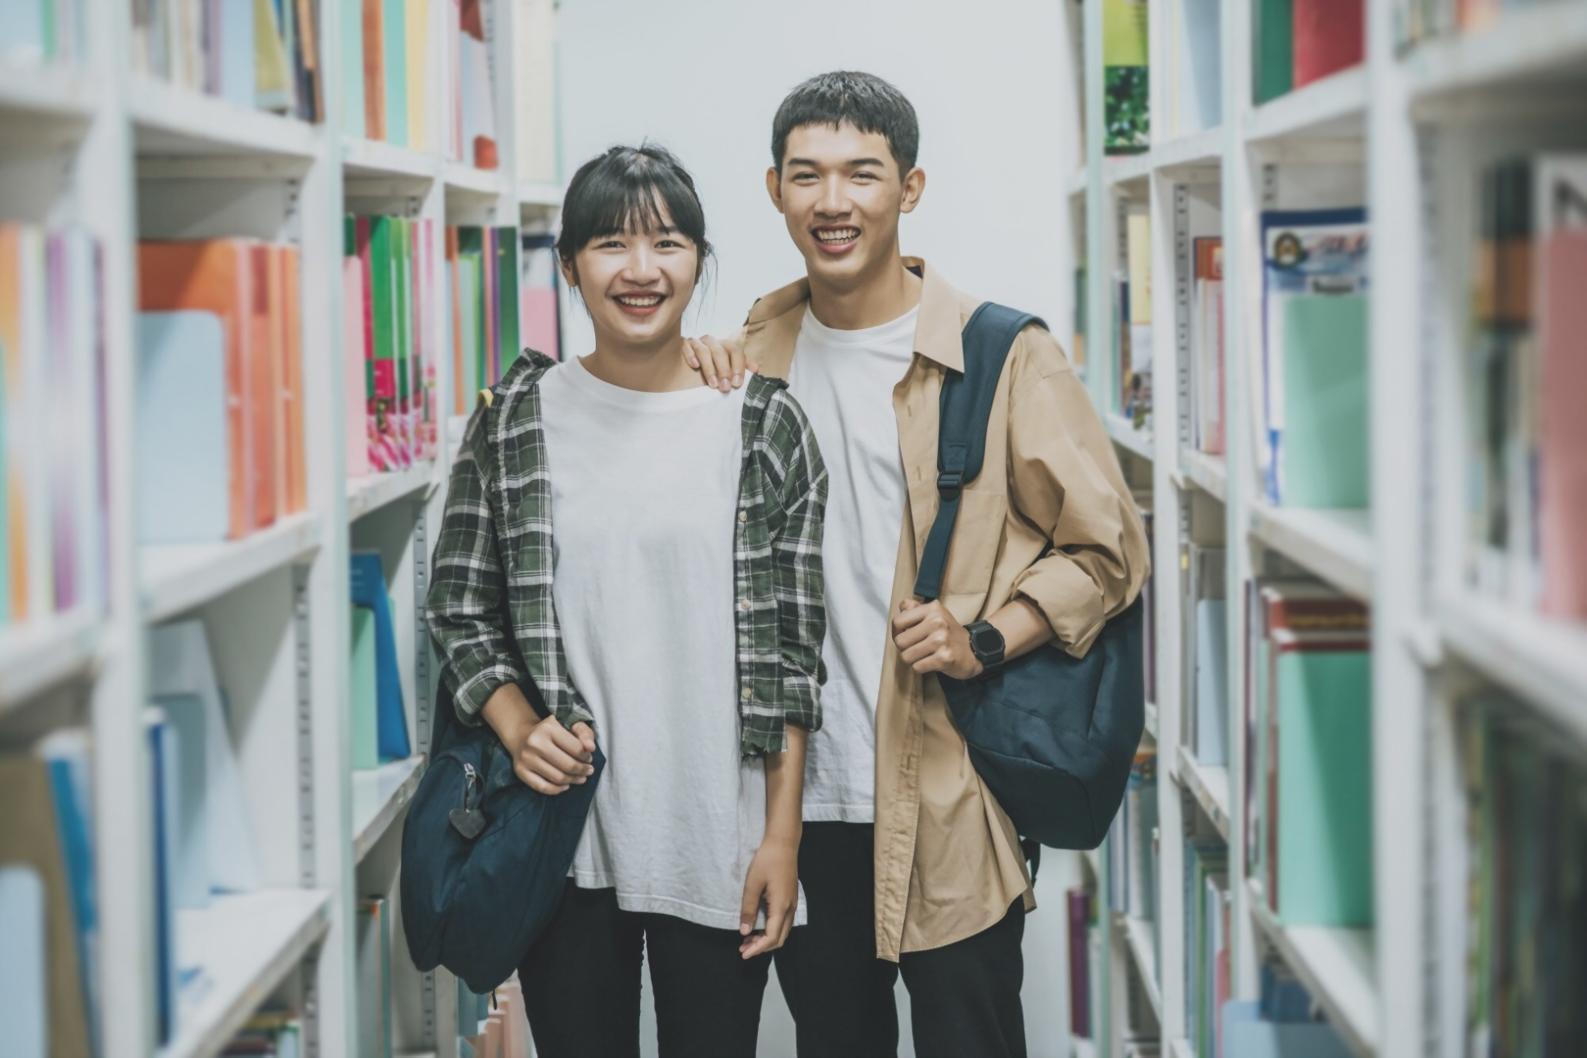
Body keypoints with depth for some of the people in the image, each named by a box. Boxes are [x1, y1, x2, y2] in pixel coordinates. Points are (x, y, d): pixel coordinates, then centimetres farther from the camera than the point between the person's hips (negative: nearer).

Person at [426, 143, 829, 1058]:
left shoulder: (764, 425, 0)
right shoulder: (518, 418, 3)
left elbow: (794, 650, 0)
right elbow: (461, 612, 8)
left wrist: (782, 834, -4)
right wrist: (518, 730, -9)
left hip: (718, 842, -1)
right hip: (563, 842, 1)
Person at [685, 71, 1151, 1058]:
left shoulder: (1004, 354, -5)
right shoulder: (755, 348, 8)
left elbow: (1107, 549, -2)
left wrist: (985, 641, -17)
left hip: (948, 801, -4)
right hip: (800, 791, 4)